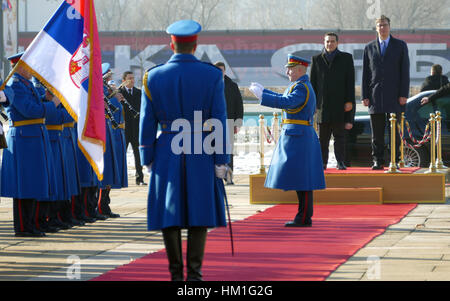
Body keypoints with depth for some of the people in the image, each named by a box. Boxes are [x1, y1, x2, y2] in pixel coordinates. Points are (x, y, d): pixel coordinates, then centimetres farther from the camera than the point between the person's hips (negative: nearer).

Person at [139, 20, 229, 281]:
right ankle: (194, 272, 0)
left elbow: (147, 122, 1)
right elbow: (220, 121, -5)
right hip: (201, 154, -1)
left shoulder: (153, 77, 0)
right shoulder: (212, 75, -3)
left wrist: (148, 160, 8)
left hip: (167, 154, 1)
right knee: (199, 213, 4)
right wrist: (221, 161, -1)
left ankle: (176, 273, 7)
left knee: (170, 215, 6)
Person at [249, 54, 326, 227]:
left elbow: (286, 102, -29)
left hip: (298, 138, -10)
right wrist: (263, 91, 27)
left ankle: (304, 218, -6)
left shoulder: (302, 88, -15)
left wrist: (261, 95, -25)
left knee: (301, 179, -8)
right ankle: (304, 217, 14)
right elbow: (284, 99, 29)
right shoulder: (300, 86, 17)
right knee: (301, 179, 11)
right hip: (299, 137, 10)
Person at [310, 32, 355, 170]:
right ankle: (322, 162, 8)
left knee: (340, 135, -1)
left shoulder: (346, 58, 8)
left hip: (340, 102, -1)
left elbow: (350, 81, 3)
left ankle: (341, 162, 2)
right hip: (323, 104, 1)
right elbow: (312, 82, 9)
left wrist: (349, 101, -6)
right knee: (322, 137, 3)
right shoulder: (317, 59, 11)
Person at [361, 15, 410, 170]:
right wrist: (365, 96, 2)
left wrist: (404, 94, -6)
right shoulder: (369, 48, 12)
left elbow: (405, 72, 1)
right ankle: (377, 161, 6)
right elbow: (365, 74, 10)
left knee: (394, 131, -2)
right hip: (375, 97, 2)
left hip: (394, 96, -2)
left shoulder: (400, 46, 6)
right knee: (377, 132, 1)